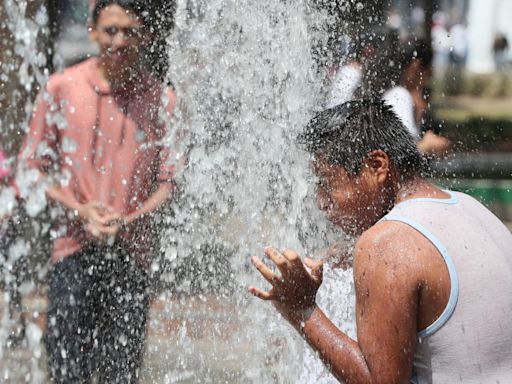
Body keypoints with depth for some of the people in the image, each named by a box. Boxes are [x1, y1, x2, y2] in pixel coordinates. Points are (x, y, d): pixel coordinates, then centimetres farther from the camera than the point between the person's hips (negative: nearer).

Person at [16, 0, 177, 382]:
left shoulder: (162, 99, 3)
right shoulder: (62, 88, 2)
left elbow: (170, 180, 4)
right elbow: (32, 166, 5)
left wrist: (129, 220, -13)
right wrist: (80, 210, -10)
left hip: (133, 252, 1)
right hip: (74, 249, 0)